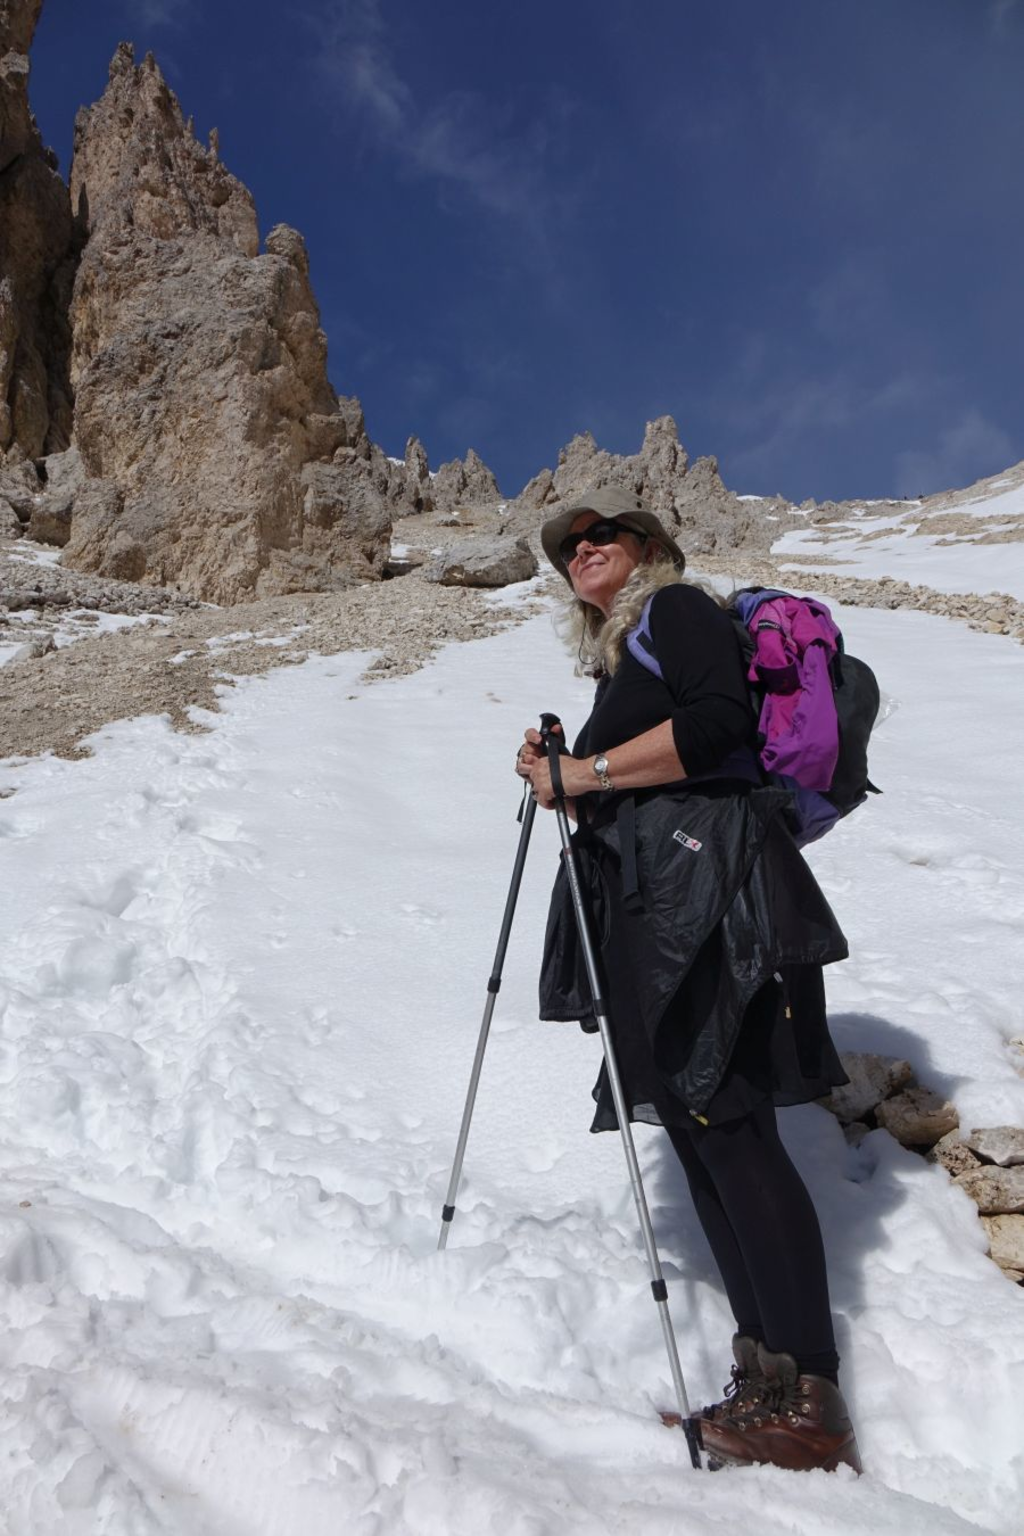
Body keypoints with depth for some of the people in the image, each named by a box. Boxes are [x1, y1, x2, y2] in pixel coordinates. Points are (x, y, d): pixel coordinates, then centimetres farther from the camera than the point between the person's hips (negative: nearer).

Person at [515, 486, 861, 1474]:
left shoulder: (677, 608, 1)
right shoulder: (618, 657, 26)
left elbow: (713, 725, -18)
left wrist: (584, 772, -13)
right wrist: (562, 782, 8)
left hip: (707, 900, -9)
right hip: (650, 912, 10)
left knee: (728, 1124, -11)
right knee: (693, 1126, 8)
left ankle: (808, 1401, -2)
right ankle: (765, 1367, 16)